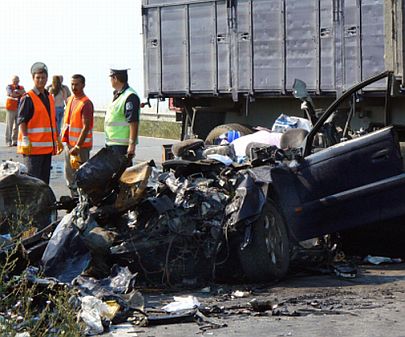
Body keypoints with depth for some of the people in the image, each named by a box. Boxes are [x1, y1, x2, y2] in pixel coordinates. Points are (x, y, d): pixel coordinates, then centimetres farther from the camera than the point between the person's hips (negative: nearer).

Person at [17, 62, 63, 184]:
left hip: (47, 146, 8)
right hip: (33, 147, -8)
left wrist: (57, 140, 22)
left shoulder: (50, 97, 16)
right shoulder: (28, 98, -8)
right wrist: (26, 141, -20)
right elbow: (21, 121, -12)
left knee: (45, 178, 11)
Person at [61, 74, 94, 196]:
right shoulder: (70, 100, 11)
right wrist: (63, 138, 18)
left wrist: (77, 146, -23)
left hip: (81, 145, -9)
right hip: (69, 144, 9)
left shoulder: (86, 103, -15)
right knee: (69, 175, 15)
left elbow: (86, 127, -20)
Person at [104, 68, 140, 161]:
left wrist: (132, 145, -25)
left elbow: (134, 123, -22)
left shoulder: (130, 96, -17)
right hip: (111, 143, 10)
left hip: (121, 145, -10)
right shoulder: (117, 95, 16)